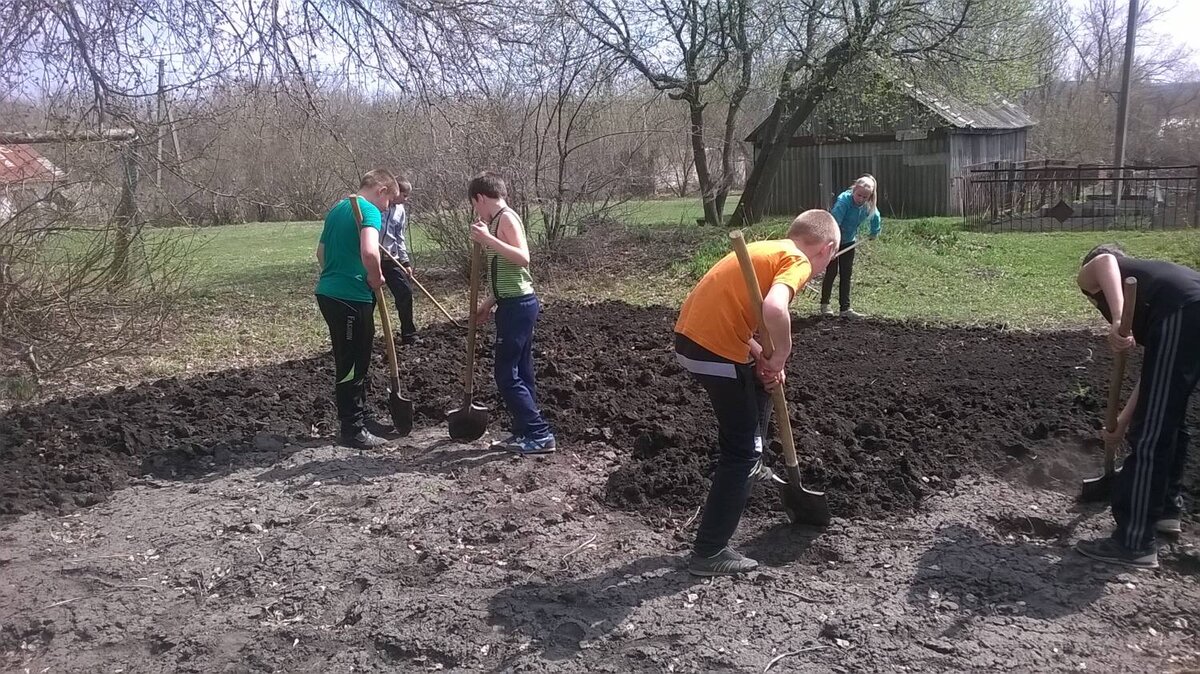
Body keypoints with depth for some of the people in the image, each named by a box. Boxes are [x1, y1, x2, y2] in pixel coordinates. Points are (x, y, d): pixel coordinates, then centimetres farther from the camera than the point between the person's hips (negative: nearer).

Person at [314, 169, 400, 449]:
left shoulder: (337, 208, 16)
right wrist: (375, 279, -14)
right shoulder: (369, 211, -13)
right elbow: (369, 252, -31)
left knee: (356, 362, 19)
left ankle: (360, 418, 29)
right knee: (351, 365, 0)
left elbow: (321, 253, 25)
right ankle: (352, 429, 9)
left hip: (330, 292, 9)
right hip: (351, 299, -9)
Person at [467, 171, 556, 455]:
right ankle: (526, 433, 19)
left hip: (517, 305, -10)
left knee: (507, 375, -7)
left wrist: (488, 239, -30)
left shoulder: (506, 218, -12)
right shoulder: (499, 221, 16)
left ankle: (541, 434, -4)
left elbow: (523, 258, -26)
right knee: (520, 373, 13)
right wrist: (490, 301, 22)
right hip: (516, 304, 10)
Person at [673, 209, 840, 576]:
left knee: (761, 385, 34)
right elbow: (774, 310, -29)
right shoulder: (797, 261, -8)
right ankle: (709, 552, 8)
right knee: (742, 451, 3)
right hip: (715, 350, -9)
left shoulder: (767, 249, 19)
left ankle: (750, 467, 49)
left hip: (690, 337, 9)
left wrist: (761, 358, 7)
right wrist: (780, 356, -12)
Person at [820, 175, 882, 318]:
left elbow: (876, 218, 11)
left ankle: (845, 308, 5)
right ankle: (824, 304, 13)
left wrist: (874, 233, 21)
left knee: (846, 274, 4)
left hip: (849, 241, 5)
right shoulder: (844, 200, -30)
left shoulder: (869, 206, -12)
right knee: (832, 272, -4)